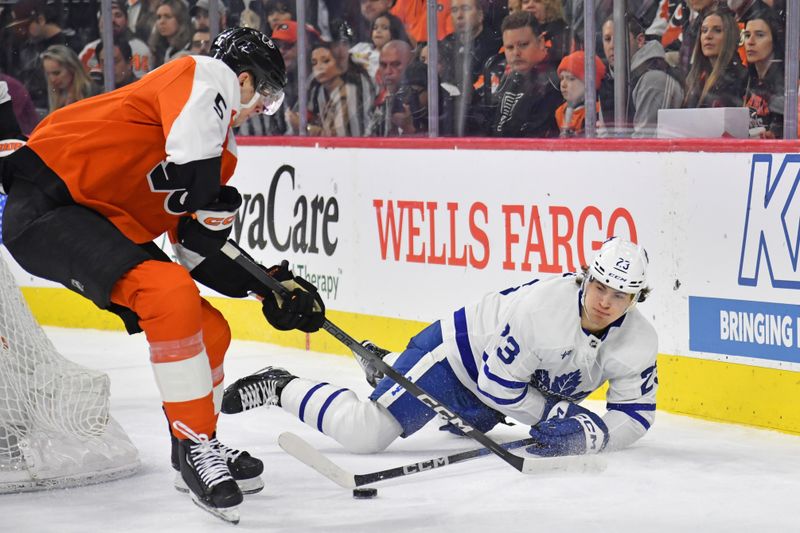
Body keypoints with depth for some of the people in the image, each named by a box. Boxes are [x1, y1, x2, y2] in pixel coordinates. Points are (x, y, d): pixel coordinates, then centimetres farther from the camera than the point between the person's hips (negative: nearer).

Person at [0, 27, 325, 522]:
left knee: (209, 331, 10)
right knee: (172, 295, -27)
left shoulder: (221, 151, 19)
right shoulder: (208, 75, -8)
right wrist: (214, 202, -13)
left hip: (105, 224, 10)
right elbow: (191, 153, -30)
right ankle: (196, 447, -16)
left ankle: (199, 449, 29)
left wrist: (270, 286, 11)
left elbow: (202, 251, 19)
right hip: (48, 205, -10)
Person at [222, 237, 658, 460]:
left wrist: (590, 432, -32)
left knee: (465, 424, 37)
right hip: (460, 351, -7)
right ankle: (282, 388, 3)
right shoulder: (544, 306, -35)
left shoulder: (639, 343, -18)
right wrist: (554, 414, -26)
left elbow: (634, 416, -13)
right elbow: (499, 382, -28)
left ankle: (382, 363, 59)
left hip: (499, 381, 7)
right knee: (364, 435, -21)